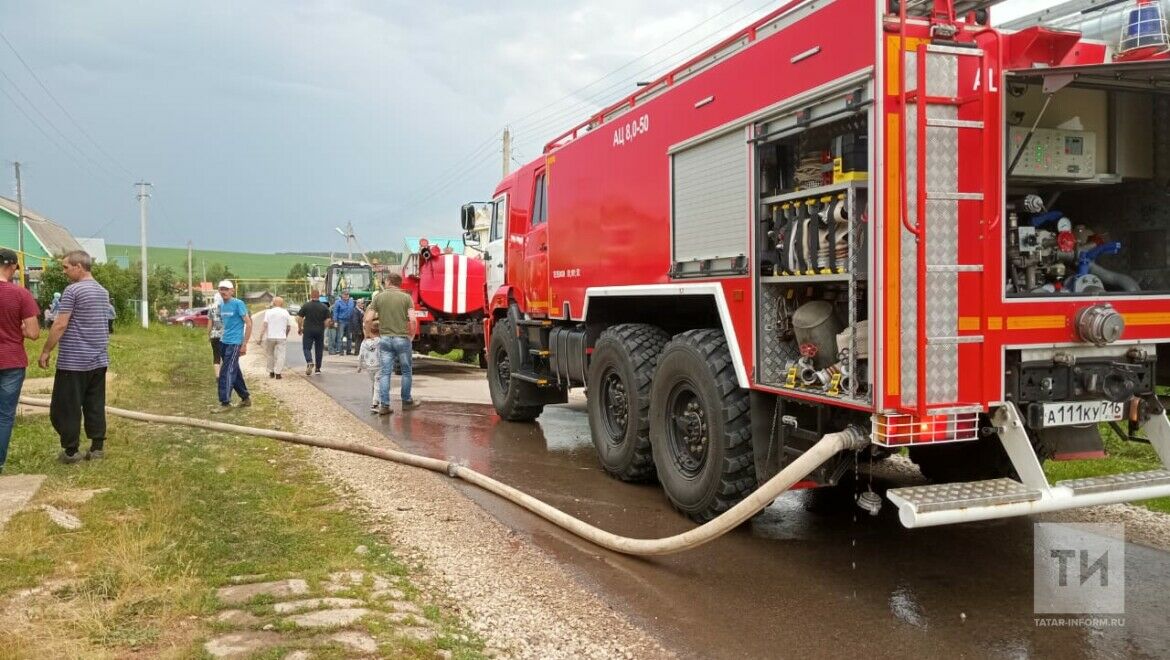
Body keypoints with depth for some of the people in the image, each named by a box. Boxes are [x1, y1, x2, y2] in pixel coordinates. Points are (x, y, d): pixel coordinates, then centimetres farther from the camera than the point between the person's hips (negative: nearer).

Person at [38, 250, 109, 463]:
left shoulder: (73, 290, -12)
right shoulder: (103, 291, 12)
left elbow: (60, 325, -15)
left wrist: (46, 351, -9)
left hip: (73, 360, -7)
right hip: (99, 359, 7)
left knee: (66, 406, 3)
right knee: (95, 405, 9)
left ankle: (71, 450, 6)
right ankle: (97, 447, 10)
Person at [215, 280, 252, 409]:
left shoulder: (238, 304, -11)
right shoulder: (222, 306, 12)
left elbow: (249, 324, -13)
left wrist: (244, 344, -15)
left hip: (235, 343, -8)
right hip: (225, 342, 8)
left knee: (226, 372, -10)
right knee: (234, 371, 12)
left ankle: (225, 402, -7)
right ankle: (246, 398, 23)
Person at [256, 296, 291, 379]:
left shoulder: (269, 312, 0)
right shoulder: (285, 312, 5)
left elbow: (264, 325, -9)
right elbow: (288, 326, 9)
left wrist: (260, 338, -10)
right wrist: (286, 336, 25)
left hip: (270, 337, 0)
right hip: (281, 337, 0)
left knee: (270, 355, 15)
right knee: (280, 355, 1)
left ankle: (271, 372, 22)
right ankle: (278, 373, -6)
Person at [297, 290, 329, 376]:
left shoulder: (305, 306, -3)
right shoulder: (324, 307, 1)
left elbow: (299, 318, -4)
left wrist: (299, 328, 8)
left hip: (308, 330, -2)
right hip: (320, 331, 2)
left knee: (306, 347, 4)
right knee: (319, 349, 10)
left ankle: (309, 362, -22)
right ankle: (318, 368, 14)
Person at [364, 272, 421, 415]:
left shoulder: (378, 297, 3)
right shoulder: (406, 297, -1)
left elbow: (368, 319, -3)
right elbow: (412, 320, -10)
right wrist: (412, 336, 5)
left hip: (384, 339, 1)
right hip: (402, 338, -1)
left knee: (384, 372, 4)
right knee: (406, 371, 13)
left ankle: (384, 405, 0)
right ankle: (406, 402, 21)